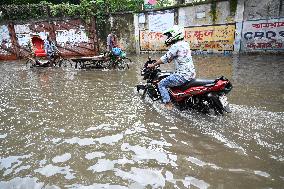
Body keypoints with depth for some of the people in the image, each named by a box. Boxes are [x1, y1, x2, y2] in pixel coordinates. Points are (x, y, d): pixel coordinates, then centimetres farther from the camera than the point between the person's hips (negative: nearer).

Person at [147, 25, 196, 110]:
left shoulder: (176, 46, -16)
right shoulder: (185, 44, 12)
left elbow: (165, 58, -12)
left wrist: (153, 65, 1)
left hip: (182, 75, -10)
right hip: (191, 73, 10)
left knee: (161, 84, 1)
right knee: (169, 78, 34)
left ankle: (168, 104, -1)